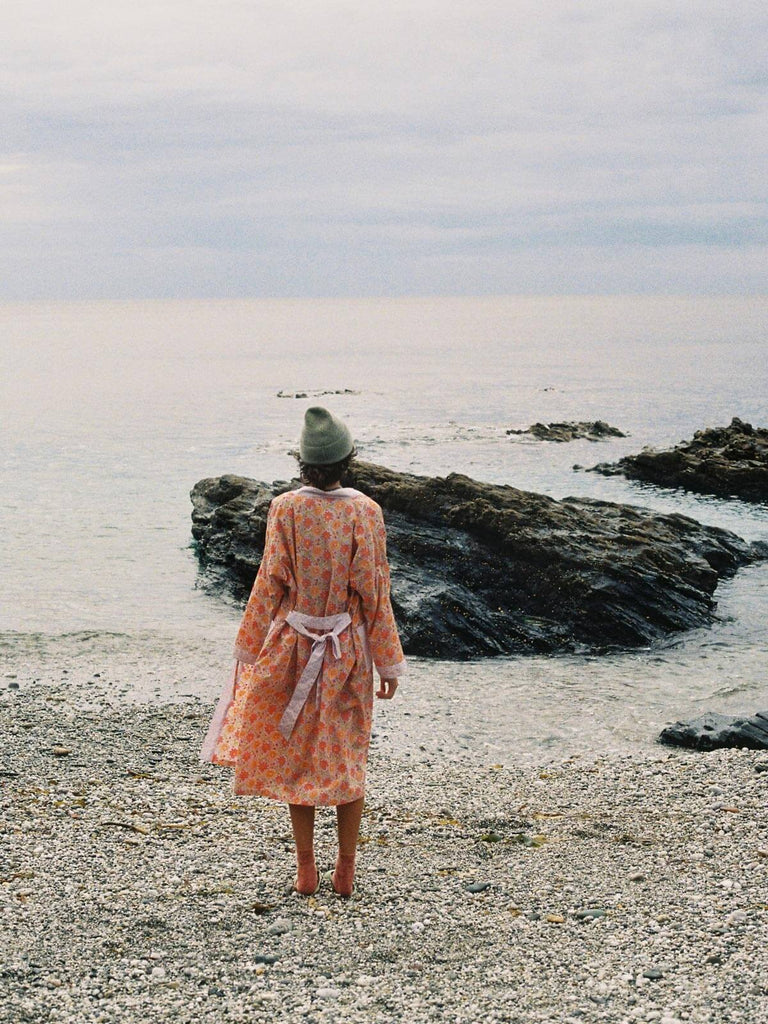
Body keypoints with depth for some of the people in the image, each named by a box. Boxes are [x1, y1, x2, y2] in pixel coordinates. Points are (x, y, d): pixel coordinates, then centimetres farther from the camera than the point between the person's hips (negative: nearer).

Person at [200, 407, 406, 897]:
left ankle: (306, 868, 15)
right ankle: (346, 870, 16)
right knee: (347, 756, 11)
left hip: (292, 645, 0)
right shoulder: (366, 512, -9)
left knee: (295, 755, 12)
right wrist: (387, 663, 1)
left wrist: (250, 649, 3)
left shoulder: (286, 508, -10)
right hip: (349, 650, 0)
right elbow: (373, 590, -6)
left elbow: (272, 583, -7)